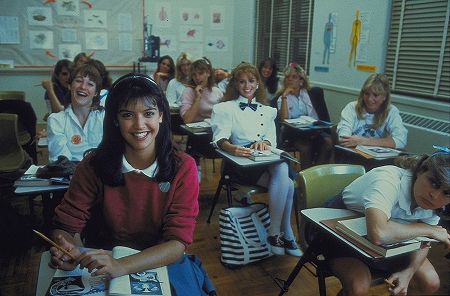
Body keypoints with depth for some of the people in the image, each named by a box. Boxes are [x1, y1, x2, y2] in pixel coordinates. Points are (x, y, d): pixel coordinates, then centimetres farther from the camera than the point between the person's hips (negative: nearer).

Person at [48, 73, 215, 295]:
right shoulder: (94, 165, -7)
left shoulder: (182, 167, -11)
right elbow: (66, 225, -4)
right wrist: (67, 251, -28)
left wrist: (122, 266, -32)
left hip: (162, 261, 0)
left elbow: (178, 242, -15)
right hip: (105, 259, 1)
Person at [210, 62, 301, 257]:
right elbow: (220, 138, -6)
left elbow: (272, 138, 11)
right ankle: (286, 235, -14)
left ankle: (275, 233, -25)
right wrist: (231, 148, -32)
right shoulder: (226, 108, 13)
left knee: (282, 168, -35)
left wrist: (265, 142, -17)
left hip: (267, 162, 4)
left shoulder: (267, 110, 27)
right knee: (287, 184, -29)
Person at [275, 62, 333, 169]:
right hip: (294, 133, -2)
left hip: (315, 131, 2)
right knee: (305, 146, -32)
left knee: (328, 142, -27)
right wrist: (284, 96, -9)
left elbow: (324, 116, 9)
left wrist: (319, 128, -12)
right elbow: (283, 119, -9)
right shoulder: (280, 98, 9)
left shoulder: (314, 93, 13)